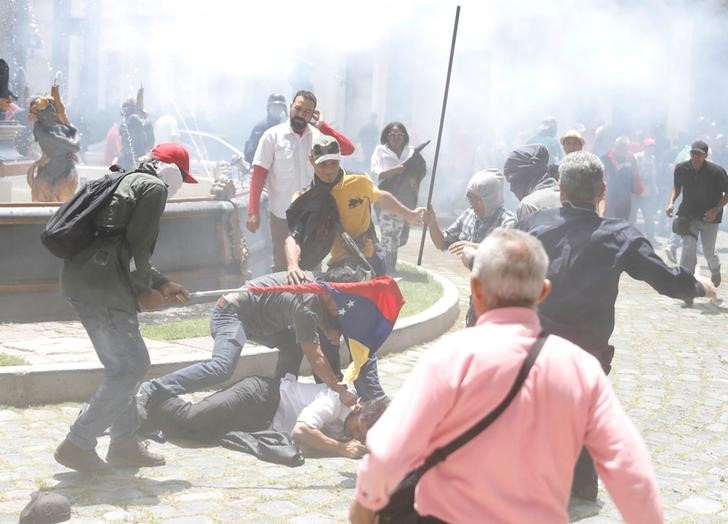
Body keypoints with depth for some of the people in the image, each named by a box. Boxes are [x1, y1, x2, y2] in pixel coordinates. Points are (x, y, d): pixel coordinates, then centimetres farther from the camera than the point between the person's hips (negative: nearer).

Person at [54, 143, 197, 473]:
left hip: (82, 281, 10)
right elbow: (136, 245, -11)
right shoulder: (154, 188, -2)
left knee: (122, 365, 18)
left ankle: (124, 443, 23)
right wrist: (145, 291, 0)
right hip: (103, 288, -10)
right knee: (131, 366, -5)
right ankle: (78, 444, -5)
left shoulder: (129, 182, 27)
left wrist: (160, 282, 30)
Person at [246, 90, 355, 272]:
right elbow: (258, 174, -7)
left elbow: (348, 148, -10)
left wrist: (323, 126, -9)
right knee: (281, 266, 7)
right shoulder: (273, 135, -4)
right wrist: (253, 212, -13)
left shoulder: (318, 135, 1)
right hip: (282, 215, -2)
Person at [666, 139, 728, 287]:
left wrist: (716, 210, -21)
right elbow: (677, 186, 8)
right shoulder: (681, 169, -12)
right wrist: (671, 202, -9)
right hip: (688, 215, 1)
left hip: (709, 217, -1)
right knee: (688, 248, -12)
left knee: (709, 251, 9)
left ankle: (715, 270, 43)